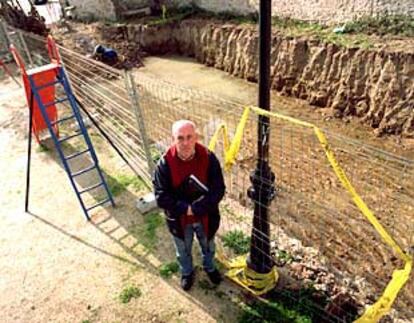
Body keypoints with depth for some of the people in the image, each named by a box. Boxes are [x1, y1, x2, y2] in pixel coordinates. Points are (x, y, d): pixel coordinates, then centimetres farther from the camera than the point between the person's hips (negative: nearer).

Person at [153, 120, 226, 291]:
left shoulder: (208, 158, -22)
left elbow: (218, 190, -20)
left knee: (208, 246, 28)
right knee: (183, 250, 27)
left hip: (205, 216, 1)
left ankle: (209, 267, 60)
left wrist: (196, 208, -27)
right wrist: (186, 208, -27)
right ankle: (187, 272, 57)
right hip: (179, 219, 0)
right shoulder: (165, 163, -23)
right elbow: (161, 197, -20)